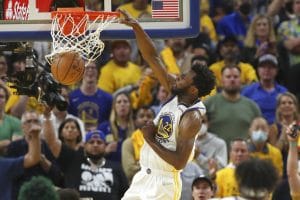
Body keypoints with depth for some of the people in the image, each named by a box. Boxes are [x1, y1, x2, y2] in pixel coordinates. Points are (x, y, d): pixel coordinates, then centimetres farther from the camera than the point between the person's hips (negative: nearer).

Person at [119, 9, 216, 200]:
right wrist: (136, 27, -9)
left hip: (163, 183, -9)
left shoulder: (191, 118, -22)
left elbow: (179, 162, -26)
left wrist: (151, 140, -18)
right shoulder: (176, 94, 0)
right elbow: (153, 57, 1)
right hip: (145, 176, 9)